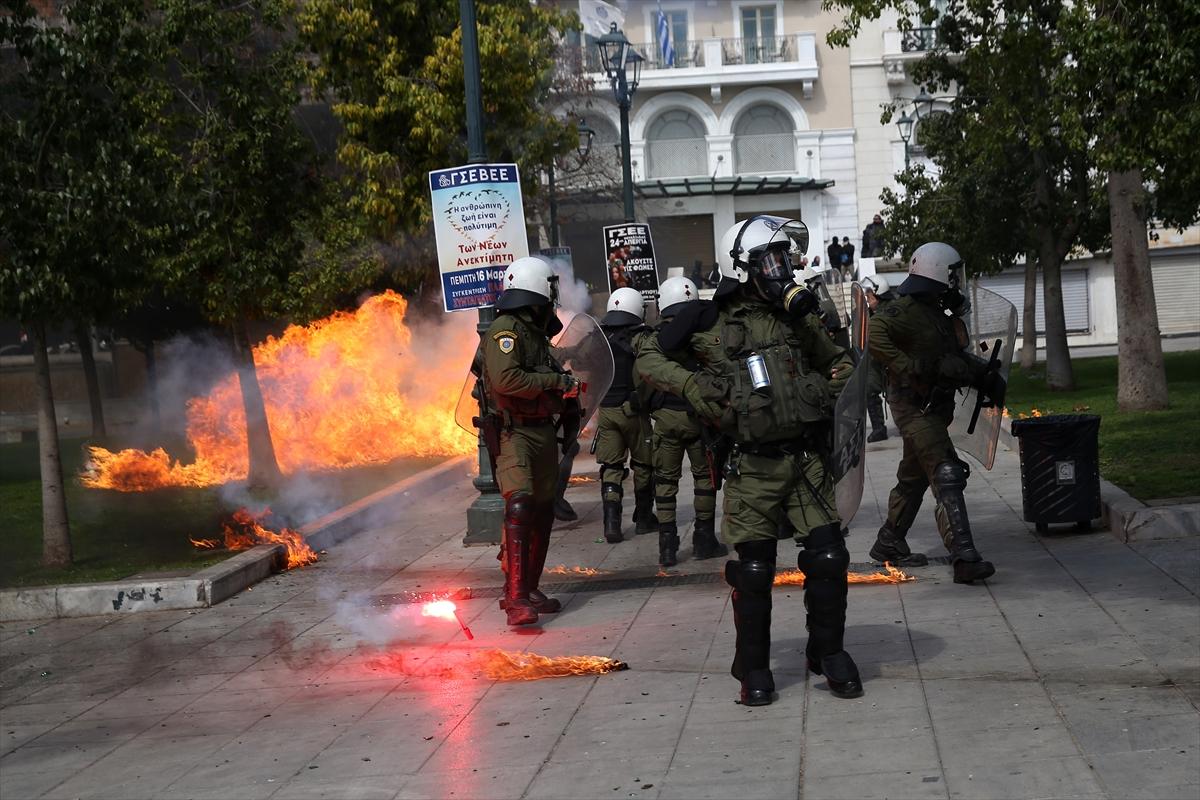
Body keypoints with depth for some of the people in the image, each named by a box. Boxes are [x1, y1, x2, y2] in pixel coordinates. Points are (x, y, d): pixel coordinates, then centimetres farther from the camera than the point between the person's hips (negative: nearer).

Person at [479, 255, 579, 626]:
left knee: (542, 512, 11)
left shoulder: (535, 332, 17)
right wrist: (557, 381, -17)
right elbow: (507, 379, -23)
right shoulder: (504, 330, -12)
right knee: (520, 506, -20)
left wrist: (565, 385, 6)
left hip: (543, 432, 10)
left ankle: (529, 591, 21)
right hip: (513, 432, -10)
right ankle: (516, 598, -24)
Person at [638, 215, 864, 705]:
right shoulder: (708, 321, -2)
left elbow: (837, 360, 26)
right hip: (752, 467, -3)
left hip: (807, 459, 3)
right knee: (754, 570, 2)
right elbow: (650, 361, 4)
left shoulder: (796, 317, 11)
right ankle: (753, 667, 18)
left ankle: (828, 651, 19)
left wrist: (836, 384, 6)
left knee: (827, 557, 0)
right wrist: (693, 383, -11)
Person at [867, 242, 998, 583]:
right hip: (914, 407, -10)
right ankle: (964, 557, -25)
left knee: (914, 478, 21)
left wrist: (980, 375, 2)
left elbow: (953, 361, 19)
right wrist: (906, 367, -33)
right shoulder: (905, 310, -16)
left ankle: (889, 543, 35)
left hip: (933, 409, 10)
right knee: (946, 477, -18)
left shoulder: (939, 314, 14)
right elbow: (876, 334, -33)